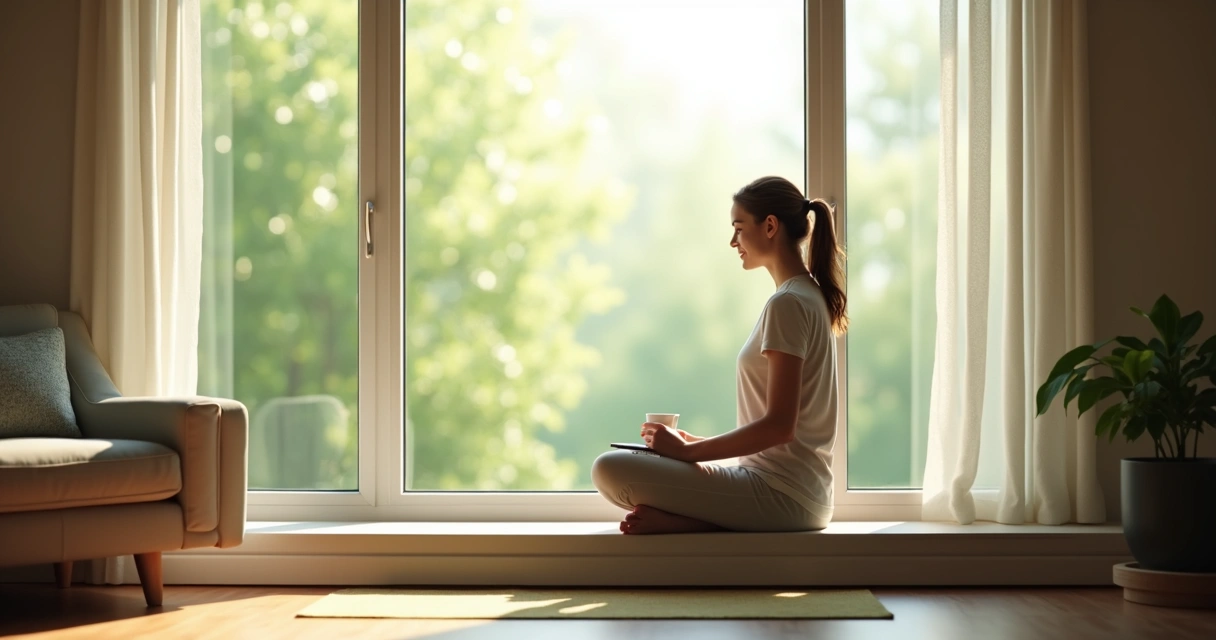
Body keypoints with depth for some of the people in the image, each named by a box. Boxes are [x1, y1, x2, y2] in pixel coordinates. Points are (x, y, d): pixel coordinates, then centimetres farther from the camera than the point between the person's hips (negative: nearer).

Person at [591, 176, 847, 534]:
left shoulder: (788, 303, -13)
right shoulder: (811, 296, 18)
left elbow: (779, 425, -20)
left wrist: (688, 451, -14)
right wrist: (698, 442, 13)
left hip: (781, 495, -11)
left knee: (610, 470, -20)